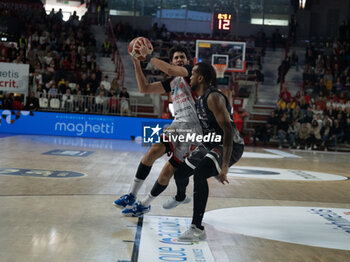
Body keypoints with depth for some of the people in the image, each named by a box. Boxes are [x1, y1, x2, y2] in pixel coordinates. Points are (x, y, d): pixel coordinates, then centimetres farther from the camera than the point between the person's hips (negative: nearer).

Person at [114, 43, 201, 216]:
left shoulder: (191, 72, -2)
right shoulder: (172, 81, 19)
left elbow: (169, 70, -21)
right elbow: (144, 88, 16)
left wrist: (149, 55, -11)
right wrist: (137, 63, 10)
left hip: (192, 129, -6)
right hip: (177, 125, 6)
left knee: (168, 171, -6)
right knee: (153, 152, -14)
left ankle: (144, 204, 10)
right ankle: (131, 195, -2)